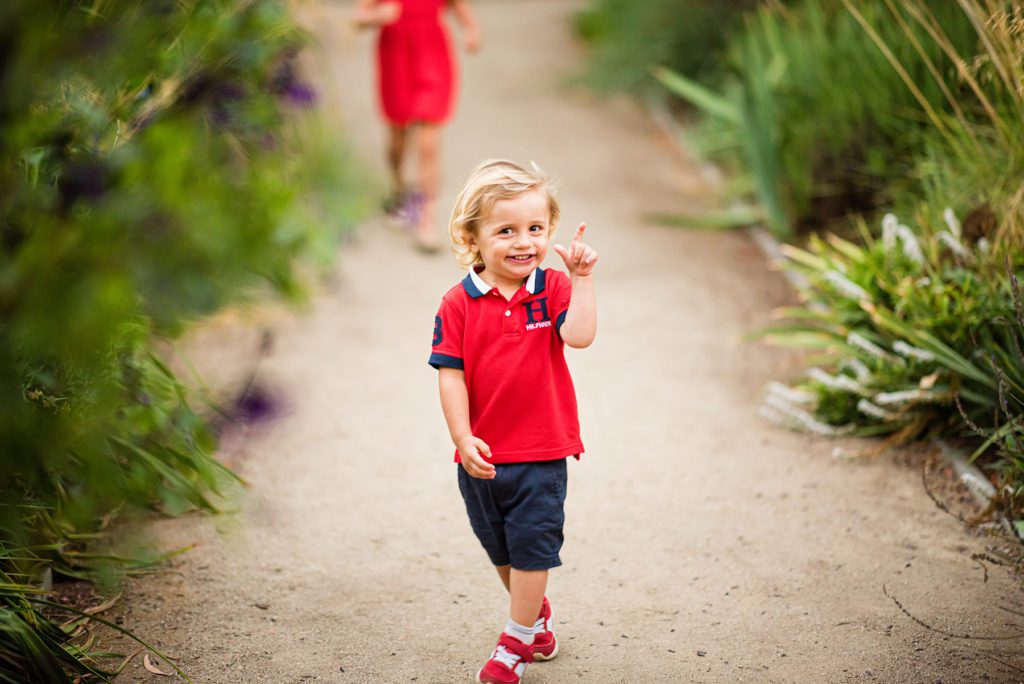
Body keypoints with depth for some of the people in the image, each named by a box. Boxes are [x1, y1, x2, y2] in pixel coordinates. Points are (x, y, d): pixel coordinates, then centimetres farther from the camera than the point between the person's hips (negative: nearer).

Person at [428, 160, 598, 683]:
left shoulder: (554, 288, -5)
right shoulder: (458, 305, -7)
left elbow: (579, 335, -23)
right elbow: (451, 374, -9)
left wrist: (582, 278, -26)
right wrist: (463, 437, -16)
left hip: (540, 449, -2)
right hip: (481, 453, 2)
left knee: (532, 544, 2)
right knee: (499, 548, 19)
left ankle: (517, 640, 16)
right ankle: (535, 611, 42)